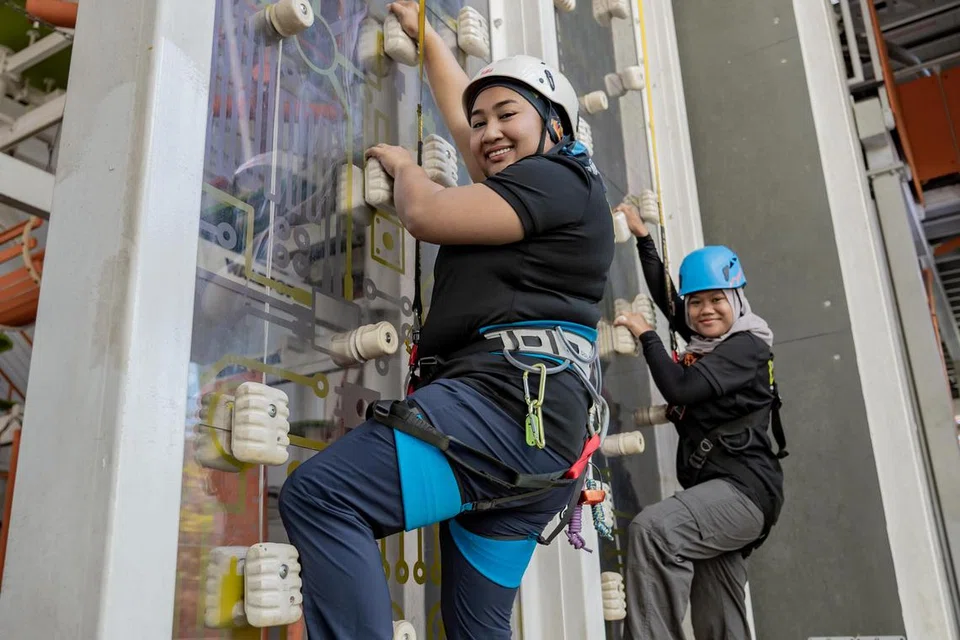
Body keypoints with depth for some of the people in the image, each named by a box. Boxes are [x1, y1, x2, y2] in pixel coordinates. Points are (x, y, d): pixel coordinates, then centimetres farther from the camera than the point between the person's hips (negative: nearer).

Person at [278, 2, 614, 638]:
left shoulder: (557, 178, 1)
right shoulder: (517, 186, 28)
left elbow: (427, 214, -8)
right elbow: (460, 116, 41)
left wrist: (403, 165, 13)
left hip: (511, 400, -11)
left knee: (317, 496, -23)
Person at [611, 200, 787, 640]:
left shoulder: (747, 345, -6)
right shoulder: (704, 340, 16)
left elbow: (680, 388, -19)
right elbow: (663, 293, 27)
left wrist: (645, 334, -8)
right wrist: (642, 235, 27)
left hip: (744, 487, -9)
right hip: (714, 489, 9)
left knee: (653, 529, -33)